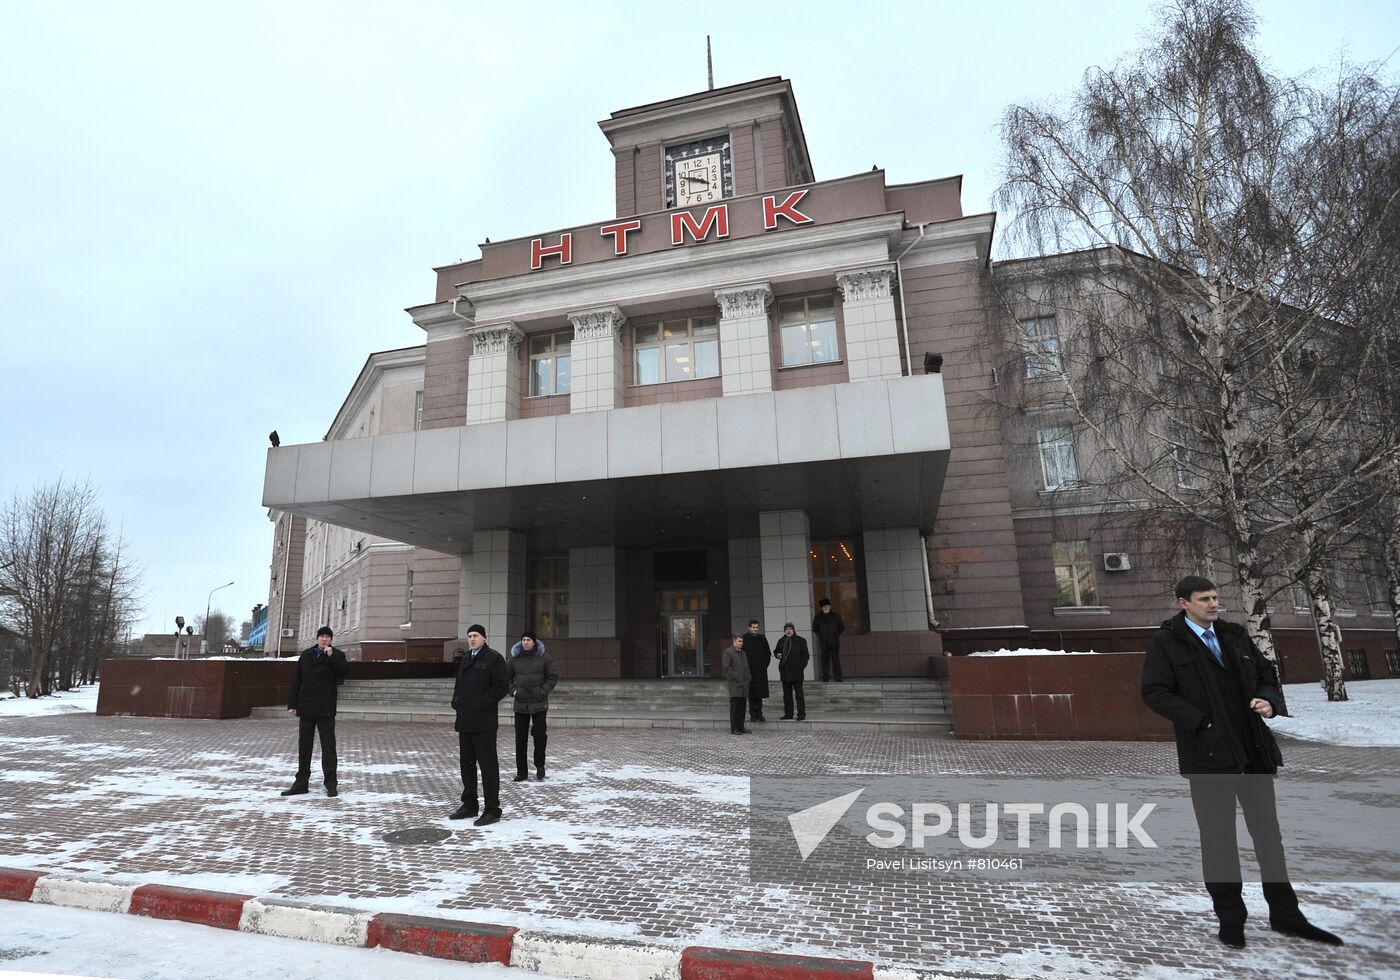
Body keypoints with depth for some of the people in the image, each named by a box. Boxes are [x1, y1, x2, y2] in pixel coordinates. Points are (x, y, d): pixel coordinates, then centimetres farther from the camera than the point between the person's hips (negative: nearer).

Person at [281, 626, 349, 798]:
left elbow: (344, 671, -17)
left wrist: (332, 656, -21)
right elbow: (296, 681, 8)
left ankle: (331, 784, 5)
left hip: (325, 709, -4)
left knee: (328, 745, -1)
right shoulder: (306, 655, 8)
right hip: (306, 708, 4)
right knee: (304, 745, 11)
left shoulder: (337, 655, -1)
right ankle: (301, 783, 20)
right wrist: (292, 704, 4)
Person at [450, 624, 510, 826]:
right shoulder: (464, 659, 17)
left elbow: (502, 685, -14)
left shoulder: (493, 658, -8)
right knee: (466, 763, 16)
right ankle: (469, 805, 29)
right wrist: (456, 700, 7)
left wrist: (482, 703, -18)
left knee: (488, 764, -4)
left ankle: (492, 809, 3)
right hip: (465, 720, 8)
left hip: (484, 722, -8)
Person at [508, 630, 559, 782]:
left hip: (539, 703, -2)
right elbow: (507, 677, 15)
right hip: (520, 703, 2)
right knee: (520, 738, 5)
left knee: (539, 734, -5)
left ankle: (540, 765, 19)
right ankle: (521, 772, 15)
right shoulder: (515, 658, 3)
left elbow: (553, 676, 0)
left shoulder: (544, 657, -4)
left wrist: (543, 691, -9)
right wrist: (513, 690, 1)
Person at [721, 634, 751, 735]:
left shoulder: (743, 653, 21)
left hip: (744, 684, 7)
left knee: (742, 706, 8)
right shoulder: (728, 652, -3)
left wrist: (747, 680, 12)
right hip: (734, 685, -7)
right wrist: (735, 678, -13)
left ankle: (741, 727, 14)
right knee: (734, 706, -5)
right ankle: (733, 729, -1)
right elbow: (726, 667, -11)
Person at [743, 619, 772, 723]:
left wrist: (765, 665, 7)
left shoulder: (762, 638, 9)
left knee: (760, 693, 4)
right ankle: (752, 714, 7)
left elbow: (768, 653, 16)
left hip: (761, 671, 3)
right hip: (749, 670, -3)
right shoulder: (744, 638, -3)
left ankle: (759, 713, 11)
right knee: (751, 693, 0)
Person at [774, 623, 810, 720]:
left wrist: (802, 667, -8)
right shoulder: (781, 641, 11)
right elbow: (776, 651, 23)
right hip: (785, 671, 4)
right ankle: (788, 714, 15)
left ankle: (801, 714, 1)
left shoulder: (801, 641, 1)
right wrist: (778, 655, 0)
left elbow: (805, 656, 1)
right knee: (787, 694, 9)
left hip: (797, 671, -4)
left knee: (799, 694, -3)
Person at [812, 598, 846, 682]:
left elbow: (842, 627, 17)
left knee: (836, 659, -3)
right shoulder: (818, 617, 7)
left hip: (834, 642, 0)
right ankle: (825, 677, 1)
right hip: (824, 643, 0)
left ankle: (837, 677, -1)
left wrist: (836, 634, 11)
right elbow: (814, 628, 19)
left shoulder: (835, 616, 8)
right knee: (825, 660, -2)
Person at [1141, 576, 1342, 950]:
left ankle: (1285, 914, 30)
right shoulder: (1165, 642, -7)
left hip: (1254, 750, 5)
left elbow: (1267, 675, 17)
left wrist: (1269, 700, -4)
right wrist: (1200, 723, -18)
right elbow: (1154, 693, -13)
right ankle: (1230, 918, 20)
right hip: (1208, 754, -5)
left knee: (1268, 832, 15)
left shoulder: (1236, 635, 9)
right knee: (1218, 837, 6)